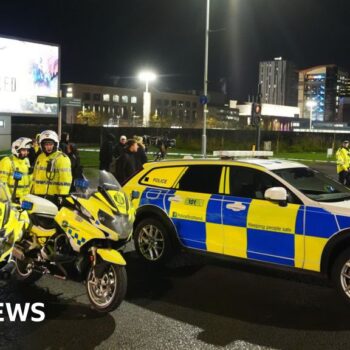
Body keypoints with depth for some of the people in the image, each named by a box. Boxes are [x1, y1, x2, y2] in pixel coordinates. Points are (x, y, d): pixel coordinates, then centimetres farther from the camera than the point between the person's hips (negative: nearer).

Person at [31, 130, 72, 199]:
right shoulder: (40, 157, 16)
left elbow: (65, 179, -15)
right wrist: (32, 192, 22)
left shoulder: (62, 158, -9)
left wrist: (63, 195, -21)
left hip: (54, 197, -8)